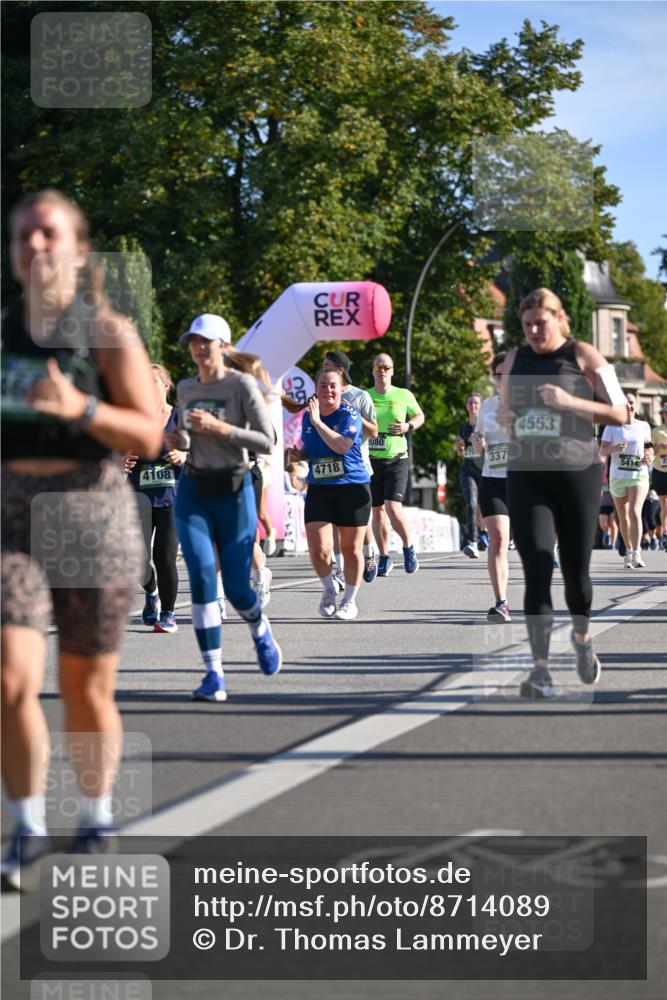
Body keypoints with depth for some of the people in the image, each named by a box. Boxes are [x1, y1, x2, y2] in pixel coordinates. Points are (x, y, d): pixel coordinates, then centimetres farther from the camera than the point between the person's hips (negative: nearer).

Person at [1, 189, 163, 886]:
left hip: (92, 514, -2)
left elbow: (148, 437, -10)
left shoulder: (108, 332, -4)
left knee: (86, 690, 6)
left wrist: (81, 409, -24)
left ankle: (96, 818, 27)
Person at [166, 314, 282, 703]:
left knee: (236, 586, 0)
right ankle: (214, 675, -10)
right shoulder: (185, 388, 10)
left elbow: (267, 443, -13)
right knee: (202, 576, -13)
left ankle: (261, 631, 37)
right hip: (192, 492, 4)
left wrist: (218, 427, -21)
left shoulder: (242, 384, -7)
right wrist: (178, 440, 1)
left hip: (233, 491, -4)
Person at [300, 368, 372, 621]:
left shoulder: (349, 414, -9)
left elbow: (342, 446, -25)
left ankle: (350, 601, 24)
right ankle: (329, 590, 19)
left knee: (351, 548, 5)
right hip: (318, 490, 3)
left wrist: (317, 421, -24)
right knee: (318, 549, -10)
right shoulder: (307, 416, 7)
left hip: (352, 488, -3)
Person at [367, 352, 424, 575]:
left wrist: (408, 426, -4)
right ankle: (384, 557, 19)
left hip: (397, 459, -2)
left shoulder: (404, 395, 1)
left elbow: (419, 415, 16)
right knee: (377, 510, 7)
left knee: (393, 508, -16)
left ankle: (408, 547, 8)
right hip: (371, 460, 2)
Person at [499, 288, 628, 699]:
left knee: (576, 569, 5)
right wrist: (505, 417, 1)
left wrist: (570, 402, -16)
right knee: (537, 572, -10)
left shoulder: (583, 356, -2)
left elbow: (620, 413, -4)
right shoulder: (515, 358, 11)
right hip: (526, 477, 2)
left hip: (577, 475, -2)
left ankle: (582, 637, 36)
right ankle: (541, 669, -13)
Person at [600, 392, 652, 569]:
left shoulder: (643, 426, 5)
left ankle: (636, 554, -23)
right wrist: (614, 448, -23)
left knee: (635, 512, -19)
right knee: (623, 517, 9)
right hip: (618, 476, 1)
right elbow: (602, 451, -4)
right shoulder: (612, 427, 1)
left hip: (639, 475, -1)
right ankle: (628, 551, 27)